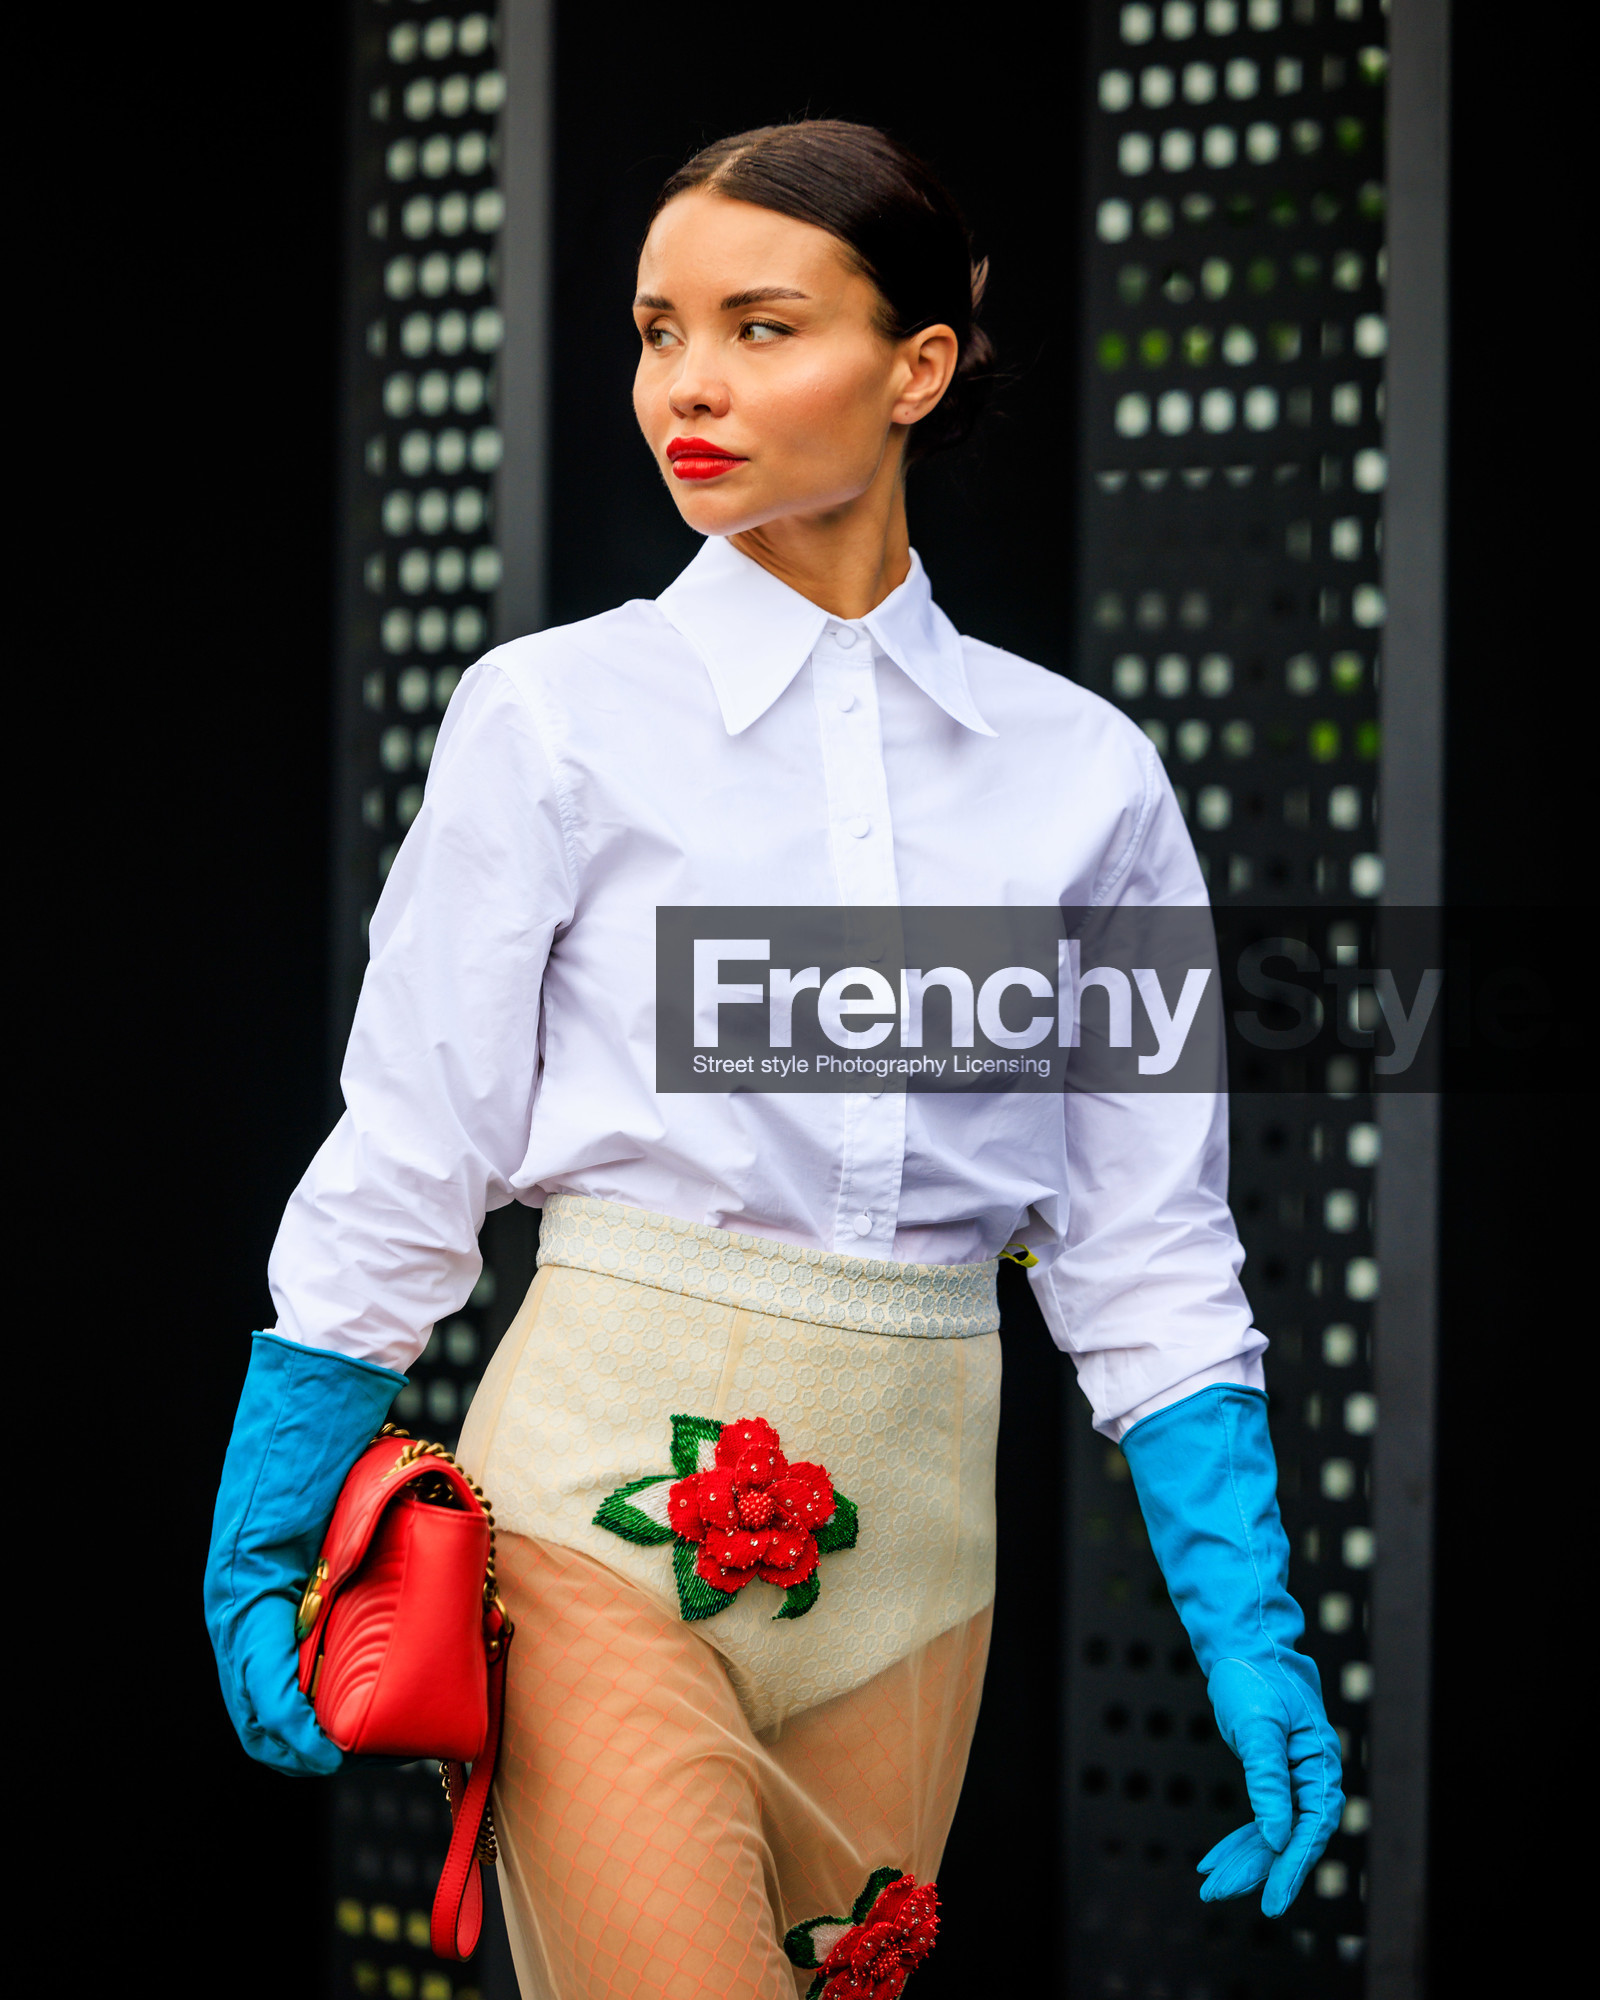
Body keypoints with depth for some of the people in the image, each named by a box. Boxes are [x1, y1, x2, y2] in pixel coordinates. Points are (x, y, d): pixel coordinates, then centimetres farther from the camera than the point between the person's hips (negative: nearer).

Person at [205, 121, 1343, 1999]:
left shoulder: (1082, 771, 7)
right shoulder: (558, 713, 0)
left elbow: (1149, 1250, 9)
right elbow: (402, 1168, 2)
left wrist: (1247, 1621, 2)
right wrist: (258, 1560, 2)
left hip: (908, 1526, 3)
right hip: (617, 1486, -3)